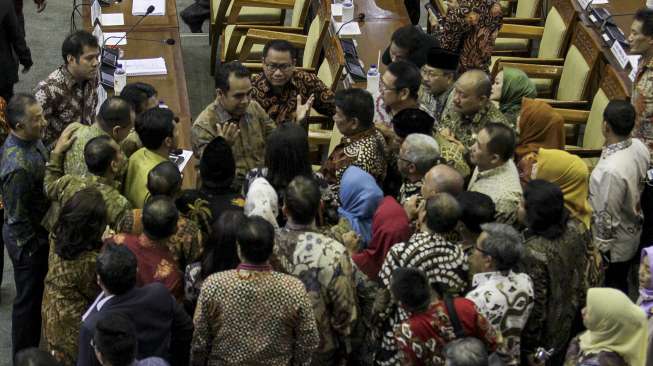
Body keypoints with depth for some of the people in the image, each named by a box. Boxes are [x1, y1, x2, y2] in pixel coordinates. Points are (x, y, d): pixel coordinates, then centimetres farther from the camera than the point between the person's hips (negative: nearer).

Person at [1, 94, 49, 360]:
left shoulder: (32, 140, -8)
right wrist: (32, 248, -16)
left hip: (40, 229, 9)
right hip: (27, 240, -9)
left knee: (36, 292, 27)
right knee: (28, 298, 10)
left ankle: (31, 346, 48)